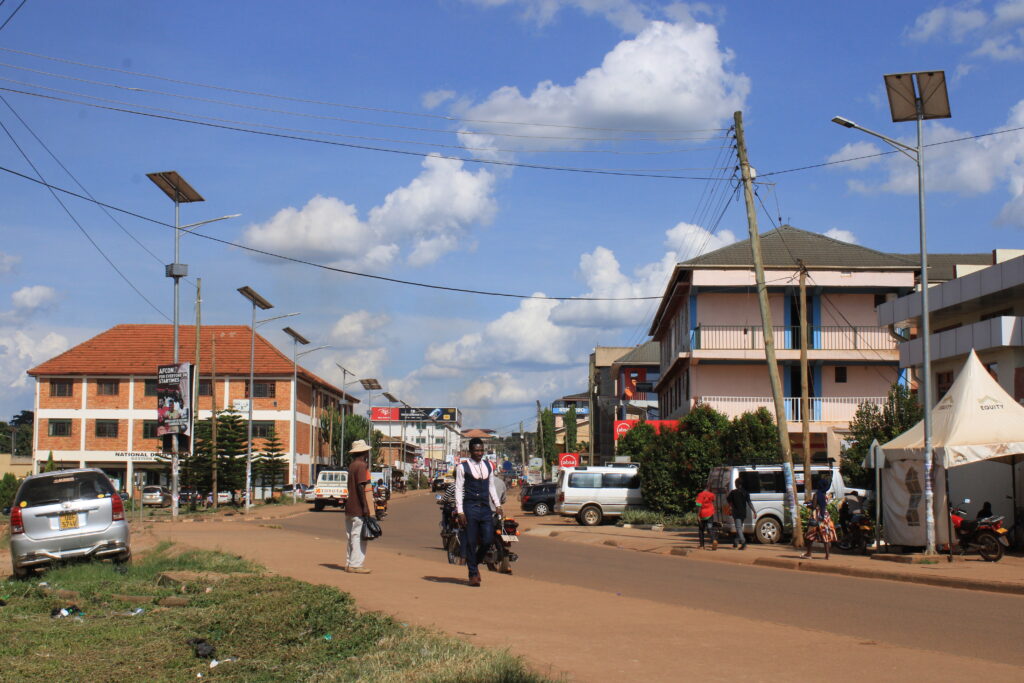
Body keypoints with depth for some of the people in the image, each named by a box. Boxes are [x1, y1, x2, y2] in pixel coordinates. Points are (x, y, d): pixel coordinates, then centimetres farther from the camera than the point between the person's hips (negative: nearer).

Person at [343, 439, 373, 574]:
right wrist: (365, 507, -19)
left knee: (352, 536, 14)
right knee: (359, 536, -7)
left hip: (350, 507, 9)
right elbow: (360, 487, -19)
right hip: (358, 508, -9)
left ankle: (349, 563, 17)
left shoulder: (352, 465, 16)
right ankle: (355, 565, -7)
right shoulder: (361, 466, -12)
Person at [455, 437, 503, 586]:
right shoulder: (463, 467, -3)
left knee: (488, 539, 0)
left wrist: (497, 505, 8)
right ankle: (473, 574, 9)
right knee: (471, 542, -1)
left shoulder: (488, 466, 12)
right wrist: (460, 512, -11)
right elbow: (458, 490, -5)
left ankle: (476, 562, 27)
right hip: (470, 508, -4)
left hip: (486, 507, 4)